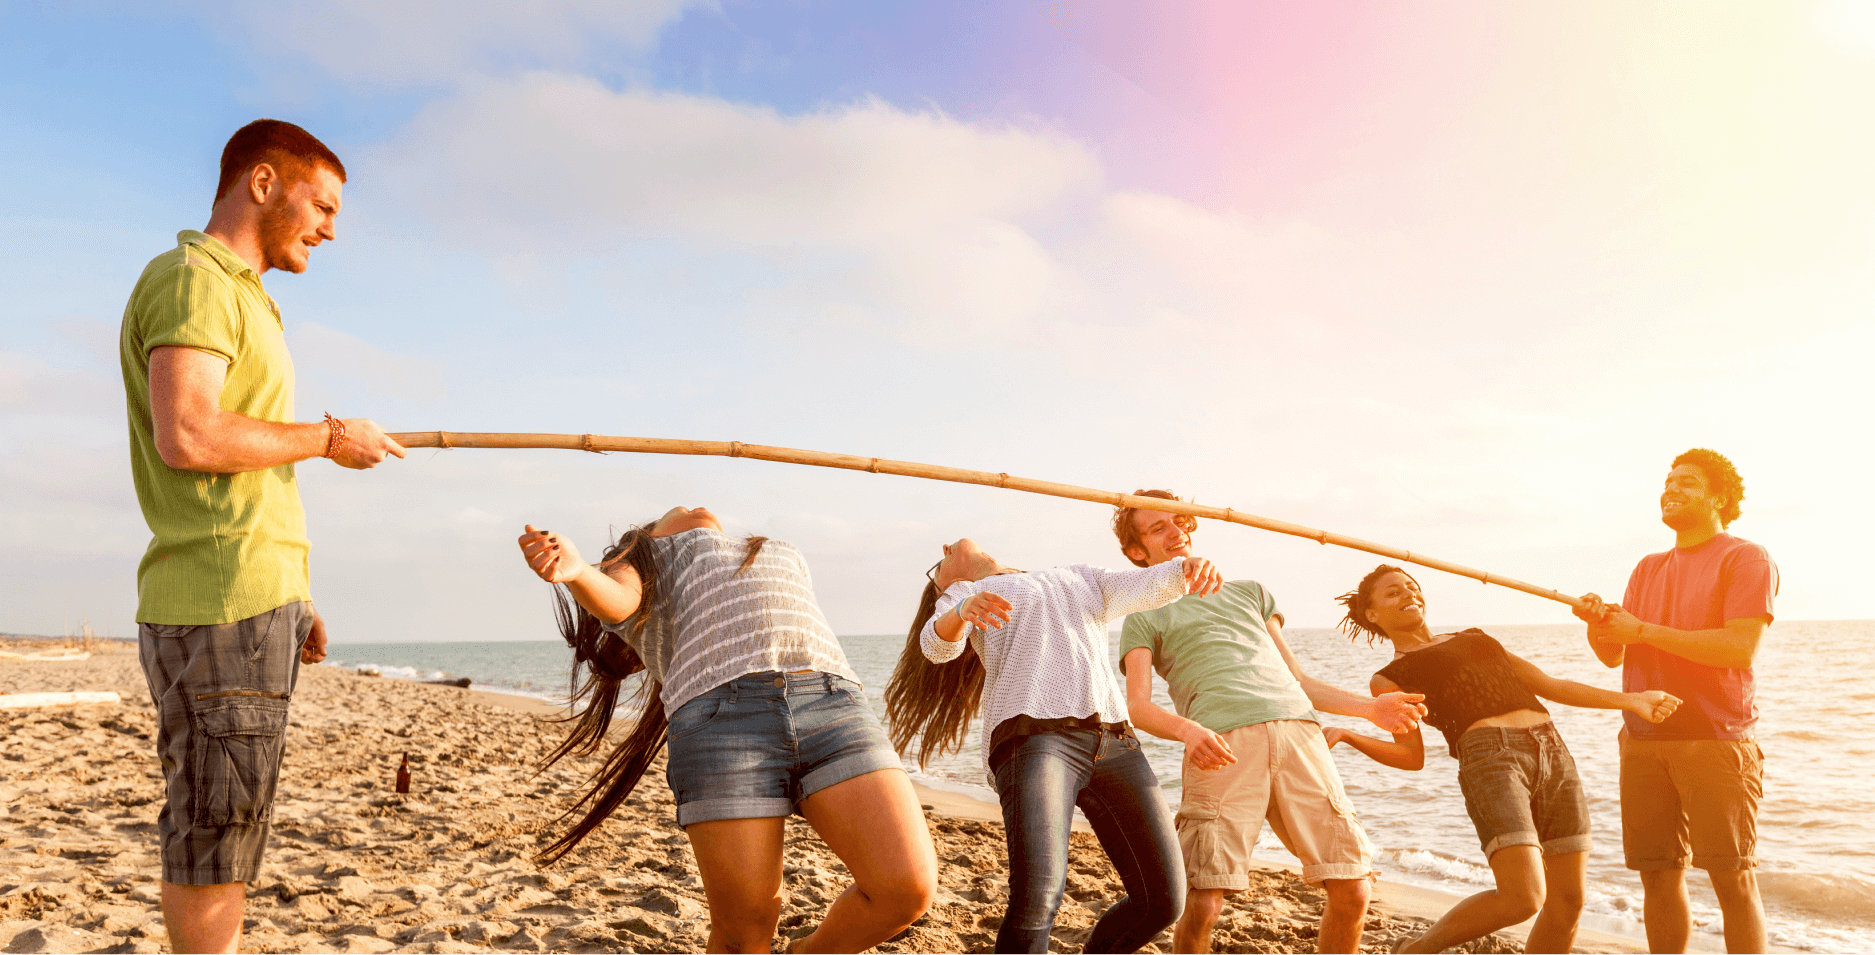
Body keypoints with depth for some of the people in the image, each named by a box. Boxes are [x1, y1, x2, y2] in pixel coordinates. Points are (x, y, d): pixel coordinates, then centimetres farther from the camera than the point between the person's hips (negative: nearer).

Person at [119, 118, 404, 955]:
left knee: (219, 827, 15)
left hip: (245, 602, 10)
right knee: (215, 835, -1)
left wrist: (289, 600, 21)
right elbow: (186, 438, -24)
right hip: (221, 609, -10)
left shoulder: (235, 296, 22)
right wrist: (328, 437, -11)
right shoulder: (191, 280, -8)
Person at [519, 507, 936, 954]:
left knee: (909, 886, -13)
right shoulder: (640, 563, 29)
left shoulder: (787, 556, 42)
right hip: (719, 714, -3)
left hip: (832, 701, 3)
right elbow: (615, 599, 3)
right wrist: (576, 572, -16)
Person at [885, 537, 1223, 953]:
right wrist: (964, 609, -23)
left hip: (1114, 742, 5)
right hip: (1033, 737, -4)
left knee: (1163, 899, 4)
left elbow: (1146, 586, 18)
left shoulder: (1081, 580, 34)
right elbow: (937, 645, 0)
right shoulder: (962, 594, 22)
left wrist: (1187, 569, -5)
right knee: (1038, 894, -24)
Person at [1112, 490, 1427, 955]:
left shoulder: (1248, 591, 34)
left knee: (1351, 891, -4)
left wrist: (1370, 707, 17)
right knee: (1201, 906, -12)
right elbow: (1137, 706, 5)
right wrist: (1187, 730, -17)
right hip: (1224, 743, -3)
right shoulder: (1144, 617, 20)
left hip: (1298, 729, 4)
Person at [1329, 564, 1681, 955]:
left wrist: (1630, 701, 21)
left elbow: (1551, 686, 29)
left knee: (1569, 900, 4)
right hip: (1490, 759, -6)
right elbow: (1411, 756, 3)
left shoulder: (1476, 638, 30)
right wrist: (1344, 736, -13)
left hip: (1552, 750, 6)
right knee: (1524, 899, -19)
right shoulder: (1389, 678, 13)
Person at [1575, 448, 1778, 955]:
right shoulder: (1649, 568, 20)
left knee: (1733, 880, -3)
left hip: (1716, 742, -5)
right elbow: (1614, 656, 16)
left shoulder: (1746, 558, -1)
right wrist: (1596, 625, -6)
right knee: (1659, 876, 7)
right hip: (1644, 741, 6)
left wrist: (1642, 631, -14)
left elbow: (1740, 648, -15)